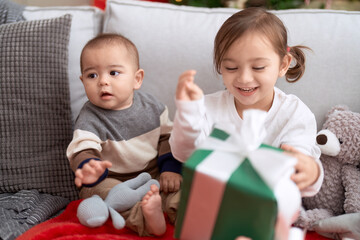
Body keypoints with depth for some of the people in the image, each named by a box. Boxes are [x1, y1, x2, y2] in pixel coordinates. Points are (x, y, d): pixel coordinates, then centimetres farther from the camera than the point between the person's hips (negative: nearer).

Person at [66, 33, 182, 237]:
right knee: (97, 189, -34)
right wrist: (88, 167, -48)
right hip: (112, 180, -3)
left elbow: (167, 137, 9)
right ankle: (144, 219, -49)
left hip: (153, 174, 4)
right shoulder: (90, 119, -11)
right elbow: (82, 151, -24)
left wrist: (171, 169, -4)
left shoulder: (152, 107, 0)